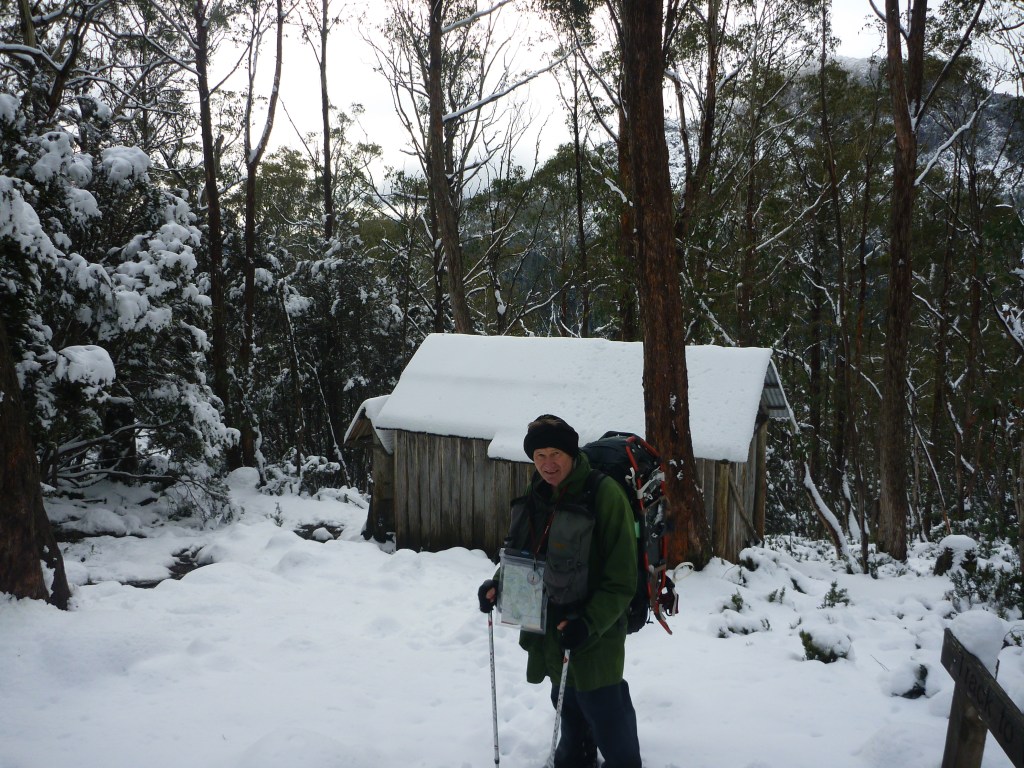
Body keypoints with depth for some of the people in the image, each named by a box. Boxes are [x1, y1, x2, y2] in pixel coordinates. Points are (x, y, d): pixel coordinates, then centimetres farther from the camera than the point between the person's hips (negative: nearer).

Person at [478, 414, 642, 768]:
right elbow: (520, 553, 16)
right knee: (568, 708, 24)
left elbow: (621, 581, -17)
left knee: (607, 720, 1)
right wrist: (498, 584, -1)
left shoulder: (604, 495, -19)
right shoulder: (535, 496, 3)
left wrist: (588, 623, -25)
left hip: (593, 638, -6)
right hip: (548, 631, 7)